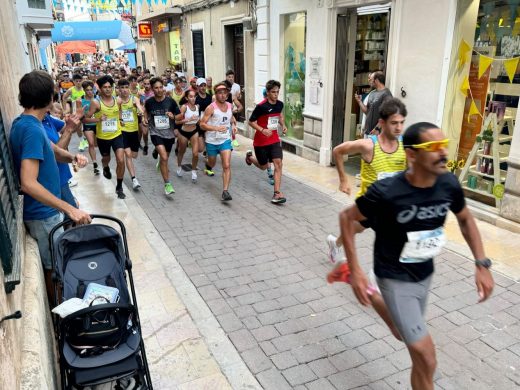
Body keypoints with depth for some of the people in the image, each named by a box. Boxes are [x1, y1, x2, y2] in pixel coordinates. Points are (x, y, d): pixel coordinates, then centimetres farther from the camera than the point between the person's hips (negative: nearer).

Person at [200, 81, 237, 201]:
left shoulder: (230, 106, 3)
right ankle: (208, 166, 58)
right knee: (212, 163, 19)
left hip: (225, 140, 2)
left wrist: (234, 125, 5)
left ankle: (225, 191, -10)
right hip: (212, 141, -2)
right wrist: (216, 128, -28)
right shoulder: (211, 108, -13)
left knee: (227, 166, -12)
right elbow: (202, 124, -16)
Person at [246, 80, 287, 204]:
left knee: (278, 163, -11)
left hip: (274, 139, 4)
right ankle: (249, 156, 45)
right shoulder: (261, 106, -19)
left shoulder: (280, 104, -2)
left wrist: (283, 125, 3)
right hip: (261, 141, -4)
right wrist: (262, 130, -27)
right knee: (263, 166, 12)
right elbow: (251, 121, -12)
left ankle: (277, 193, -8)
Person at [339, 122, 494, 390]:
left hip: (425, 274, 6)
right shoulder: (386, 192, -29)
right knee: (426, 360, -6)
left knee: (406, 334, 29)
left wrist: (482, 264, 0)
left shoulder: (449, 184, -14)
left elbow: (465, 219, 6)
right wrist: (355, 271, -18)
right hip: (396, 279, -6)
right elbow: (347, 217, -15)